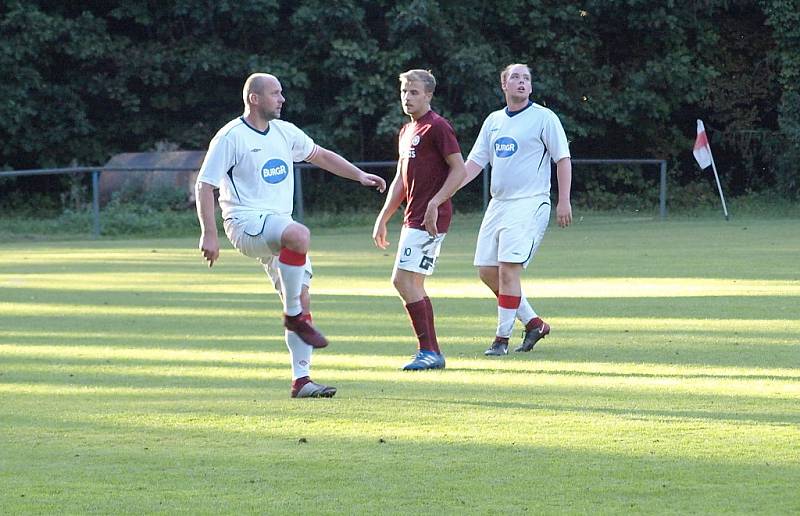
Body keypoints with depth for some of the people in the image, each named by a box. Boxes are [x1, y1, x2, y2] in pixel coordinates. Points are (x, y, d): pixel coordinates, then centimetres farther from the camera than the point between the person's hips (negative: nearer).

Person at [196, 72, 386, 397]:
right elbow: (205, 185, -8)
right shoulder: (231, 137, -8)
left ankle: (301, 380, 3)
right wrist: (209, 235, -15)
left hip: (279, 224, 8)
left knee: (301, 299, 0)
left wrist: (359, 175, 19)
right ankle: (293, 317, -22)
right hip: (246, 223, -8)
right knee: (299, 235, -36)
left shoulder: (284, 131, 13)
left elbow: (320, 156, 27)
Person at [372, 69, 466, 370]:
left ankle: (428, 352, -12)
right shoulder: (406, 132, 19)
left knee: (403, 280, -14)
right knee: (414, 284, 9)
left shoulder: (437, 127, -10)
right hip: (413, 218, 10)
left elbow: (459, 170, -14)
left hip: (430, 219, -10)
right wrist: (382, 219, 24)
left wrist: (434, 204, -20)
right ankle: (432, 353, 13)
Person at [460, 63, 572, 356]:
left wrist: (564, 201, -10)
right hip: (498, 205, 7)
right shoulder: (493, 121, 15)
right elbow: (475, 162, 14)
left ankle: (502, 338, -8)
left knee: (508, 269, -15)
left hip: (529, 204, -7)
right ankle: (532, 323, 18)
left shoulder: (543, 118, -3)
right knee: (486, 271, 5)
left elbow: (563, 159, -3)